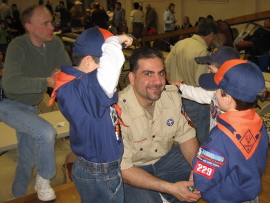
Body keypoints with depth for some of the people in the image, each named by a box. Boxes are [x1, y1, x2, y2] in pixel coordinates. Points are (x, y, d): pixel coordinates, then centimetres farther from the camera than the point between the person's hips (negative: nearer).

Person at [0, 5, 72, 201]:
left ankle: (19, 195, 43)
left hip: (30, 106, 7)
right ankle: (43, 180, -1)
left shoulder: (55, 43, -12)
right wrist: (46, 82, -40)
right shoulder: (18, 46, -28)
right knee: (46, 132, -28)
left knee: (28, 157, 18)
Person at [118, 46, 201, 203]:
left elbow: (186, 136, -1)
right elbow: (122, 168, -25)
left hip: (165, 158, 5)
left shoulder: (172, 95, -12)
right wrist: (171, 188, -30)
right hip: (132, 170, -5)